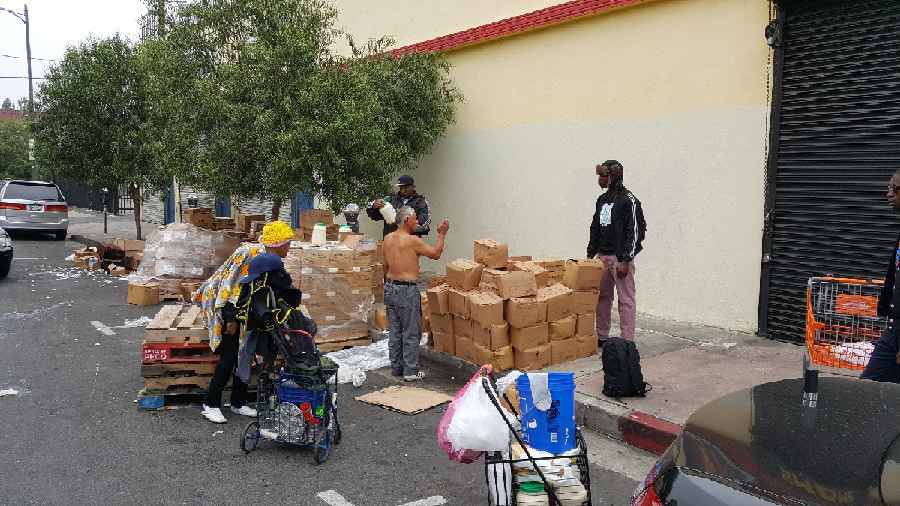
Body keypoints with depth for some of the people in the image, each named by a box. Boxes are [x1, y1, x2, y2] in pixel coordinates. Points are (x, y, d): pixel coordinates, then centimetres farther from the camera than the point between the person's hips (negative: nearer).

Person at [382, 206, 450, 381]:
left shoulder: (388, 238, 7)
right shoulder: (413, 240, -14)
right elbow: (436, 254, -5)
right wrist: (441, 234, 4)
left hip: (390, 287, 7)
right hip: (407, 290, -7)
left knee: (394, 331, 14)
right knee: (411, 333, 2)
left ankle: (396, 367, 22)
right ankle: (411, 371, 6)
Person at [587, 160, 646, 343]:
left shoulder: (629, 201, -10)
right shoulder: (602, 200, 14)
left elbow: (635, 232, -14)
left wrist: (625, 260, -18)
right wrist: (590, 254, 16)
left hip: (620, 258, -8)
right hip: (602, 257, 8)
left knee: (626, 300, -3)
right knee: (602, 297, 11)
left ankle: (627, 342, 2)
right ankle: (601, 336, 21)